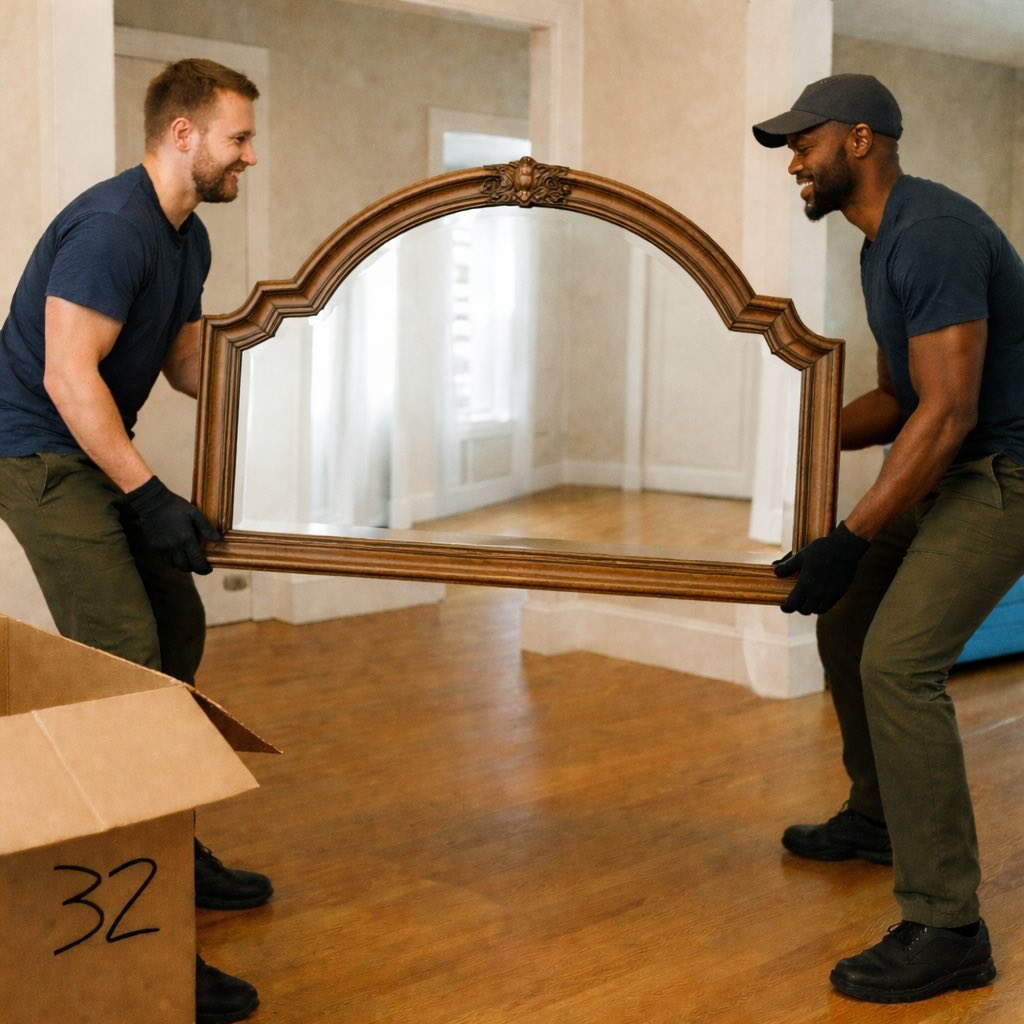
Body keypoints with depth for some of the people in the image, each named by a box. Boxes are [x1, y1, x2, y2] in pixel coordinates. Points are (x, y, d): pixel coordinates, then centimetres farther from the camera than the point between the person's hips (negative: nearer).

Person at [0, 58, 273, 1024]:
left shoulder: (188, 239, 10)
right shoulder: (112, 226, -20)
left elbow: (186, 365, 19)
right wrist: (150, 497, -24)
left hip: (99, 458, 10)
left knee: (178, 631, 12)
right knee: (124, 662, -16)